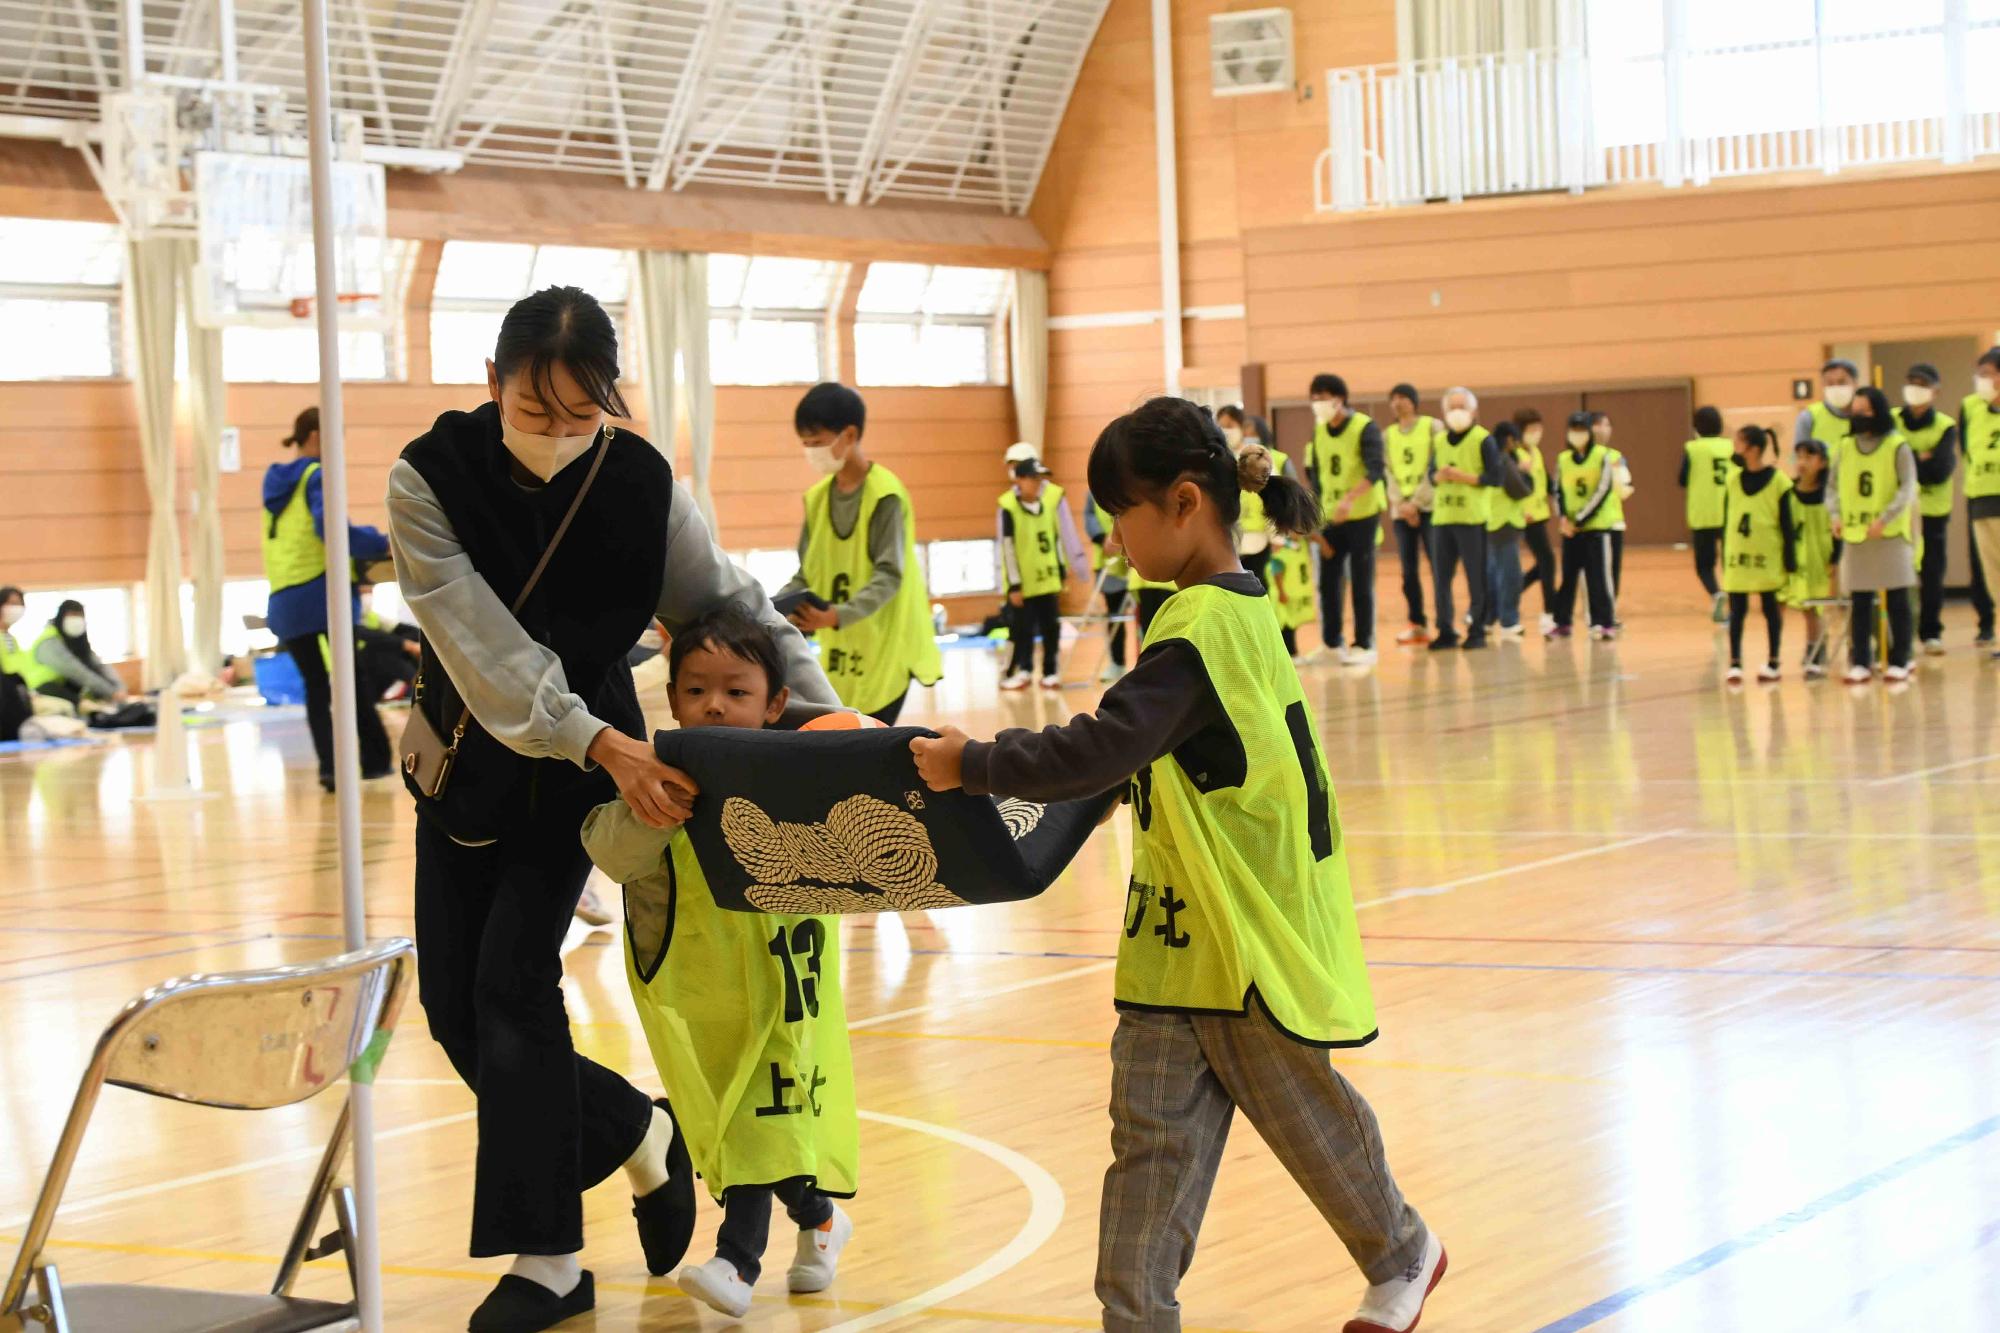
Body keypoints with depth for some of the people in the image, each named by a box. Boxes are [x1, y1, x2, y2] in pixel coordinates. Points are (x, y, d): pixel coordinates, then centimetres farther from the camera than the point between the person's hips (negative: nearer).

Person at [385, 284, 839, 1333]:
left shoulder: (640, 484, -18)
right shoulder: (430, 478, -21)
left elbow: (735, 605, -11)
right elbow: (483, 648, -29)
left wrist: (822, 711, -24)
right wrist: (601, 743, -39)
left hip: (583, 760, -2)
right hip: (468, 761, 2)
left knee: (513, 977, -14)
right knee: (453, 1003, 2)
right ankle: (636, 1135, 21)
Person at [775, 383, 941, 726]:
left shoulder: (885, 494, -13)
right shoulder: (817, 497, 7)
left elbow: (890, 575, -19)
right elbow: (807, 574, 11)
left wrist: (838, 615, -34)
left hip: (885, 649, -7)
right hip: (841, 653, 7)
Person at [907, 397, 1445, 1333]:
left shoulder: (1202, 627, -23)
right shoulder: (1239, 607, 7)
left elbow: (1103, 748, -31)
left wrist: (972, 766, -24)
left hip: (1252, 936, -8)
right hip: (1179, 938, 8)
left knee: (1305, 1116, 13)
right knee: (1152, 1138, 3)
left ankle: (1402, 1255, 35)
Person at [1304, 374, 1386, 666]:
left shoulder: (1365, 428, -11)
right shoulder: (1319, 431, 7)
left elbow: (1376, 470, -22)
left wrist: (1350, 498, -36)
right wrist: (1316, 515, 8)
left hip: (1362, 515, -5)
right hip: (1330, 518, 5)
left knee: (1361, 583, -1)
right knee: (1328, 581, 3)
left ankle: (1364, 644, 7)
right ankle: (1333, 643, 14)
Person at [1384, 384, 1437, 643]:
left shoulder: (1432, 427, 2)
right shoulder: (1387, 434, 12)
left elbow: (1435, 469, -5)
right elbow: (1388, 473, 8)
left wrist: (1415, 502, -11)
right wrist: (1400, 503, -8)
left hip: (1428, 507, -4)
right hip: (1401, 511, 4)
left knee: (1438, 566, -7)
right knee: (1408, 571, 2)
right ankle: (1417, 624, 8)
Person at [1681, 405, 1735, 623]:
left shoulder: (1692, 449, -3)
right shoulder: (1731, 447, 4)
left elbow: (1683, 481, -2)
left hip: (1702, 515, -2)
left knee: (1704, 563, 6)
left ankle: (1716, 594, -21)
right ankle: (1731, 606, 11)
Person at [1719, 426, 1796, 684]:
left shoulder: (1778, 482, -8)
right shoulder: (1732, 479, 4)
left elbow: (1787, 526, -5)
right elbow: (1726, 521, 9)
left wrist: (1790, 563, -6)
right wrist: (1724, 557, 9)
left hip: (1767, 558, -3)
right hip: (1737, 557, 3)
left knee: (1771, 608, 8)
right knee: (1737, 610, 4)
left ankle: (1772, 663, 17)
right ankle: (1735, 663, 7)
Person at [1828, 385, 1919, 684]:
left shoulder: (1898, 447, -4)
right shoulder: (1845, 449, 7)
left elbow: (1907, 489, -9)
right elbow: (1833, 486, 11)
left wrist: (1885, 518, -20)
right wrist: (1836, 515, -7)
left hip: (1891, 534, -3)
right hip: (1854, 535, 3)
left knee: (1897, 600, 2)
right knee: (1859, 603, 5)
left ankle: (1899, 661, 9)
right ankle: (1860, 662, 10)